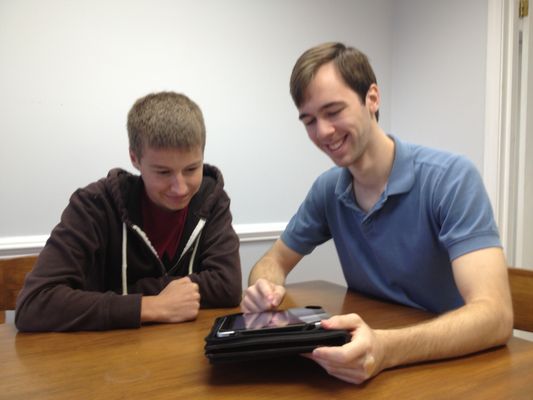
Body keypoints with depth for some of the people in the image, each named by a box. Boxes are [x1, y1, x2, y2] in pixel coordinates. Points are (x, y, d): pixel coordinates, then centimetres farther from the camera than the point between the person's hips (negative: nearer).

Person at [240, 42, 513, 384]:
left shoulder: (451, 178, -17)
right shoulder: (327, 189, -1)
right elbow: (274, 261, 8)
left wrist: (387, 349, -42)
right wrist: (266, 289, -15)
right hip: (368, 359, 4)